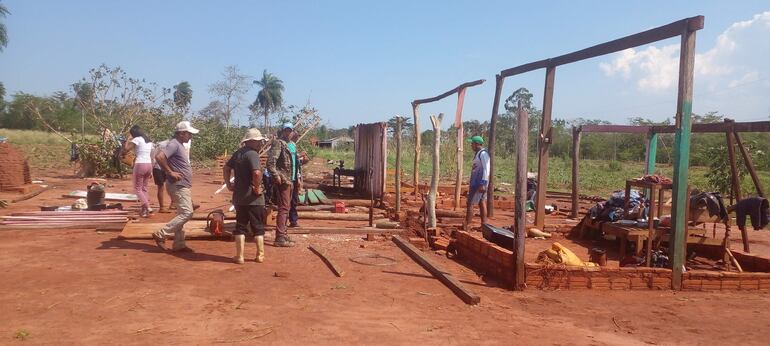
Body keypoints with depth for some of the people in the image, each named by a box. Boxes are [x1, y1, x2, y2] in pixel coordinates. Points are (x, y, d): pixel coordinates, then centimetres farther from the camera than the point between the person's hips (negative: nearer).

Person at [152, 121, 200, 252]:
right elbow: (159, 157, -29)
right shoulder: (174, 144, -15)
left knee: (182, 214, 12)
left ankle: (179, 245, 16)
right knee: (186, 213, -13)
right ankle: (160, 235, -7)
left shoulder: (180, 145, 15)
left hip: (183, 186, 10)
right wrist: (170, 172, -23)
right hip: (178, 186, -10)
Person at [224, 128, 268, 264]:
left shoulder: (238, 153, 10)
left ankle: (239, 256, 12)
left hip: (239, 197, 7)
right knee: (258, 227, 7)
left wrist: (229, 184, 17)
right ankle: (260, 255, 13)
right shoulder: (252, 154, -17)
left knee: (240, 226, 11)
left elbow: (226, 168, 21)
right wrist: (257, 188, -19)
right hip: (253, 198, -7)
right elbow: (257, 173, -32)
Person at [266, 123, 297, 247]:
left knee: (286, 208, 16)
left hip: (289, 181, 10)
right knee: (283, 208, -11)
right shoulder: (278, 143, -10)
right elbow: (271, 162, -20)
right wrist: (276, 176, -25)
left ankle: (283, 233, 26)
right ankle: (280, 238, -10)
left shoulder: (289, 145, 19)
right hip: (282, 181, -10)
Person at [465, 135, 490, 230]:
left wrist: (483, 184, -25)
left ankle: (467, 226, -6)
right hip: (475, 182, 10)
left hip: (479, 183, -10)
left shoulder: (483, 154, -14)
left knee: (470, 203, -8)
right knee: (481, 203, 10)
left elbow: (486, 169, -20)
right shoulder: (478, 154, 17)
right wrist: (471, 184, 20)